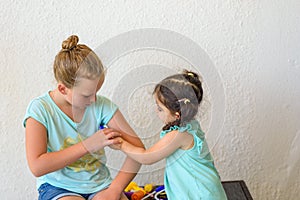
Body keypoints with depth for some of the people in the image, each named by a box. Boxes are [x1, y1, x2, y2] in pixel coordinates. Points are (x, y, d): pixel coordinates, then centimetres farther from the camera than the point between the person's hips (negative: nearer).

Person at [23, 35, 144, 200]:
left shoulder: (101, 105, -5)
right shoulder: (40, 109, -12)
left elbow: (137, 148, -7)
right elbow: (37, 167, -19)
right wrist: (87, 146, -21)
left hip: (99, 185, 3)